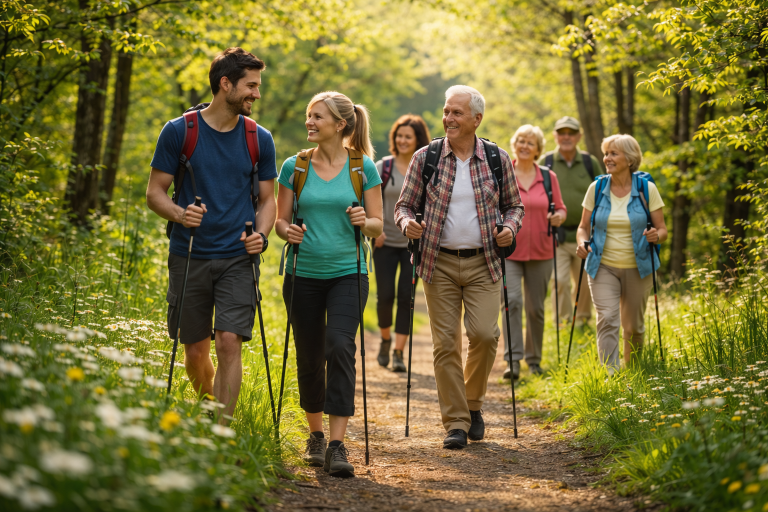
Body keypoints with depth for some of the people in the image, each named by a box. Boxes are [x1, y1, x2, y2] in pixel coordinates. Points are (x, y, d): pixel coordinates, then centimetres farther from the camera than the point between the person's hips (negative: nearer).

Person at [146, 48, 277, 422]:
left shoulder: (259, 139, 5)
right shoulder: (179, 131, -2)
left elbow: (267, 197, 13)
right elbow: (155, 193, 1)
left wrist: (261, 234, -7)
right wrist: (179, 213, -20)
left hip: (237, 258, 1)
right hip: (189, 256, 0)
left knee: (230, 342, -13)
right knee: (195, 351, 6)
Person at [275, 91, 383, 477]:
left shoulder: (363, 168, 1)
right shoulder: (294, 167, 4)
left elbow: (378, 225, 3)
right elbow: (280, 221, 7)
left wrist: (364, 222, -19)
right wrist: (287, 232, -16)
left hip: (346, 274, -2)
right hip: (304, 274, 2)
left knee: (340, 347, -19)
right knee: (309, 358, 7)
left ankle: (337, 446, -18)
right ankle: (315, 436, 28)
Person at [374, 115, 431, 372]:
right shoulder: (382, 167, 0)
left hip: (414, 243, 0)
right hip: (385, 242, 0)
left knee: (406, 296, -3)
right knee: (385, 295, -1)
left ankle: (399, 351, 4)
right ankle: (385, 339, 26)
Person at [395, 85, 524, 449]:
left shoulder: (498, 159, 4)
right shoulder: (425, 158, 1)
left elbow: (513, 204, 15)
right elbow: (404, 205, 7)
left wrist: (510, 227, -5)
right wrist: (407, 223, -14)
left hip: (482, 262, 0)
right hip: (439, 262, 0)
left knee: (484, 333, -12)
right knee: (445, 342, -2)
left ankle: (473, 402, 14)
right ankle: (456, 423, 6)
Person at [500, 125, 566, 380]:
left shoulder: (548, 177, 6)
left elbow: (560, 209, 12)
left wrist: (558, 217, -10)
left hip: (540, 252, 2)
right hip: (508, 251, -2)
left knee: (535, 307, 7)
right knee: (511, 301, -18)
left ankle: (534, 359, 22)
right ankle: (513, 359, -18)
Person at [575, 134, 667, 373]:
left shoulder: (647, 189, -4)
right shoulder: (596, 188, 0)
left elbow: (662, 230, 0)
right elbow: (584, 226, 8)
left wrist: (656, 236, -23)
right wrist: (582, 243, -13)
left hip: (637, 268, 0)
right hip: (603, 266, 0)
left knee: (633, 327, 9)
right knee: (607, 320, -16)